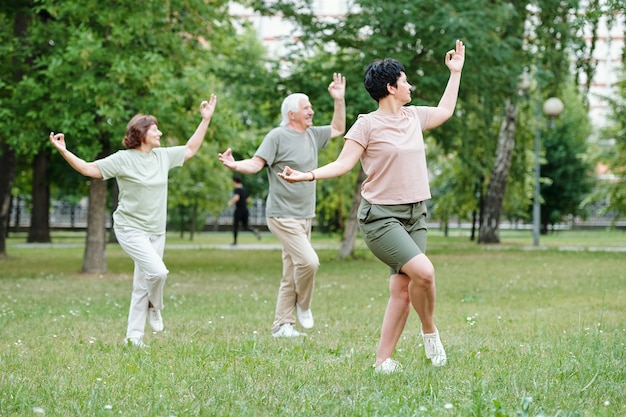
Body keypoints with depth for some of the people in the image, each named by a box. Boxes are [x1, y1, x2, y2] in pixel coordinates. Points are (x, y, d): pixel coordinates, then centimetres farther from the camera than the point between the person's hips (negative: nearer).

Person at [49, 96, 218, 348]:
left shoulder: (163, 156, 7)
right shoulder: (123, 159, -9)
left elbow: (190, 149, 21)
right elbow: (89, 169, -10)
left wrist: (205, 120, 18)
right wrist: (63, 151, -23)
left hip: (155, 231, 6)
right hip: (130, 229, -6)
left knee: (142, 285, 8)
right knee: (157, 271, -23)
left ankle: (134, 335, 15)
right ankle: (154, 307, 8)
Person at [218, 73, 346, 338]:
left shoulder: (312, 135, 12)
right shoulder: (278, 136, -10)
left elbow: (338, 129, 28)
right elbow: (256, 164, -16)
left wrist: (339, 100, 18)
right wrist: (235, 166, -35)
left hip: (305, 217, 8)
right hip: (283, 216, -8)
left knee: (291, 275, 9)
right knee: (308, 261, -20)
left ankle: (281, 325, 14)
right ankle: (303, 306, 5)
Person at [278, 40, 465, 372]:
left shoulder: (414, 116, 13)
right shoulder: (368, 125, -6)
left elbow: (445, 111, 33)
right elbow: (343, 164, -7)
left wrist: (455, 73, 35)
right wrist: (308, 175, -22)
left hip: (415, 216, 6)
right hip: (380, 216, -6)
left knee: (401, 289, -2)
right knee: (423, 270, -25)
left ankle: (383, 360, 2)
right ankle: (429, 331, -1)